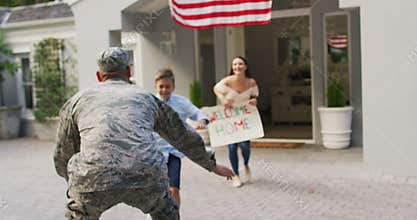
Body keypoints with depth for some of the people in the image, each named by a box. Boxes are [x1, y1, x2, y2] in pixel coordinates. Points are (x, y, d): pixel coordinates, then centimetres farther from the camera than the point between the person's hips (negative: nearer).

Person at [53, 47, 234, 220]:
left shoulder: (77, 100, 24)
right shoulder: (146, 98, 26)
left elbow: (62, 158, 29)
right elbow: (185, 137, 34)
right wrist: (212, 165, 49)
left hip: (93, 178, 0)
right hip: (145, 174, 1)